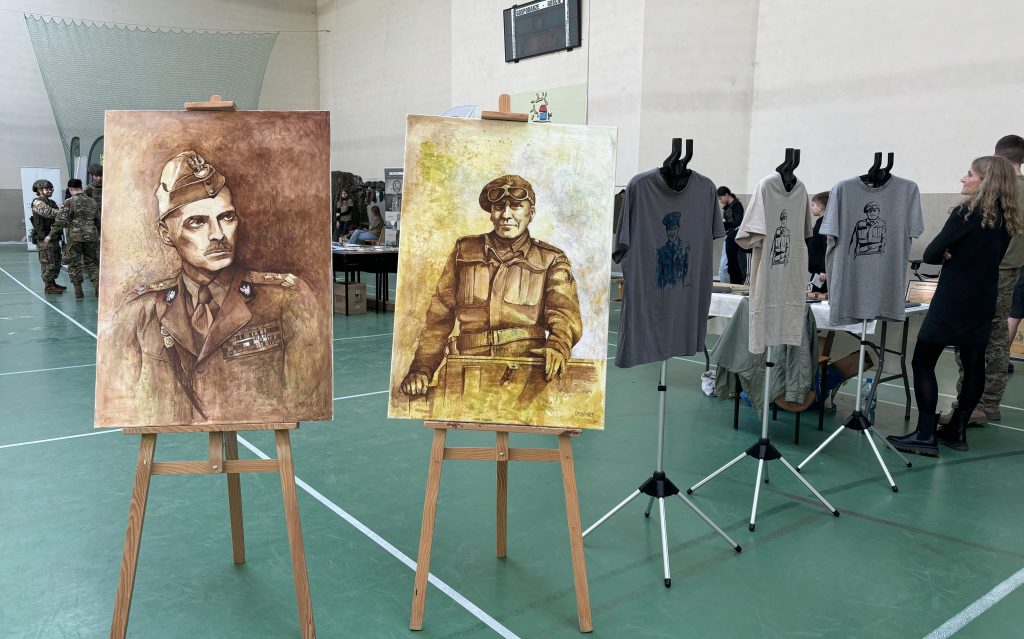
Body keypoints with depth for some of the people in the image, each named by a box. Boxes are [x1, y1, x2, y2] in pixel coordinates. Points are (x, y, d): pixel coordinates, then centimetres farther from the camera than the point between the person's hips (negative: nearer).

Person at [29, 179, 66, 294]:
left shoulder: (52, 203, 18)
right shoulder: (37, 202, -8)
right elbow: (47, 212, -25)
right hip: (43, 238, -9)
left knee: (56, 262, 14)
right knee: (48, 263, -6)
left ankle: (53, 283, 24)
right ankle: (48, 287, -1)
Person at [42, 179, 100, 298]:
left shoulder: (70, 202, -8)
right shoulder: (92, 202, 7)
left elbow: (61, 222, -12)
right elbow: (98, 220, 14)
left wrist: (51, 235, -4)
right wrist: (98, 235, 27)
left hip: (75, 237, -4)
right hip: (92, 236, 4)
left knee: (74, 264, 7)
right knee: (91, 263, 13)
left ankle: (78, 290, 8)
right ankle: (98, 288, 1)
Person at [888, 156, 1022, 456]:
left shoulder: (967, 213, -14)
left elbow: (931, 254, -15)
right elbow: (986, 257, 16)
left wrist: (947, 256, 5)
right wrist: (956, 257, 2)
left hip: (953, 300, -8)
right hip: (982, 301, 8)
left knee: (923, 361, -4)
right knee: (973, 363, 11)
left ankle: (925, 436, -7)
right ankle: (957, 431, 20)